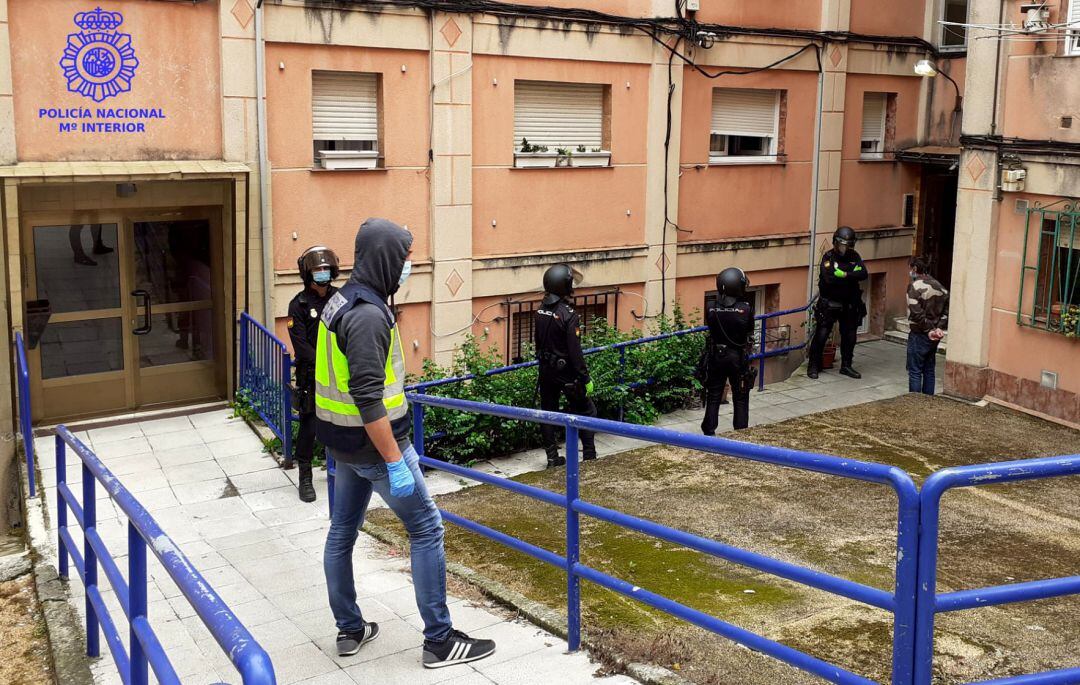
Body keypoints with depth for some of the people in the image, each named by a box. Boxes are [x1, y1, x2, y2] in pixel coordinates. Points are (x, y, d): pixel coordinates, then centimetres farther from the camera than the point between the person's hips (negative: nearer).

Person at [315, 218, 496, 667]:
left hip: (342, 443, 10)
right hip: (373, 445, -10)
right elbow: (369, 399, -28)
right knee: (426, 530, 0)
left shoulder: (341, 301, 8)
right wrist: (396, 462, -25)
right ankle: (440, 640, 7)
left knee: (342, 531, 15)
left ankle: (349, 630, 29)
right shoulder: (369, 315, -23)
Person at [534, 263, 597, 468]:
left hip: (546, 372, 7)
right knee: (586, 411, 9)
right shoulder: (568, 315, -21)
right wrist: (586, 378, -14)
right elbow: (575, 351, -21)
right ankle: (589, 456, 10)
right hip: (566, 372, -6)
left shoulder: (541, 311, 1)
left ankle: (552, 458, 17)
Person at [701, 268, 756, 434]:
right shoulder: (746, 308, -15)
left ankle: (709, 433, 16)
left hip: (716, 357, 2)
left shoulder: (711, 309, -11)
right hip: (738, 358, -2)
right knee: (740, 399, 11)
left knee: (713, 397, 12)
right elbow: (749, 333, -3)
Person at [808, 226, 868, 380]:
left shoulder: (854, 257, 2)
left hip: (849, 305, 4)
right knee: (821, 334, -6)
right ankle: (813, 366, 6)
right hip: (829, 304, -4)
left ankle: (846, 366, 26)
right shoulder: (828, 257, -11)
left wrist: (844, 274, -24)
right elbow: (829, 278, -27)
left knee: (850, 336, 11)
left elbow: (863, 274, -14)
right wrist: (852, 275, -19)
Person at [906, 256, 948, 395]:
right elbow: (947, 309, 6)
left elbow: (916, 313, -21)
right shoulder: (939, 285, 9)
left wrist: (928, 330, -14)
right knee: (929, 370, 15)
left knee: (915, 372, -1)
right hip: (934, 336, 7)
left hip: (919, 335, -7)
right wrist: (940, 328, -2)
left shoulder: (915, 286, -14)